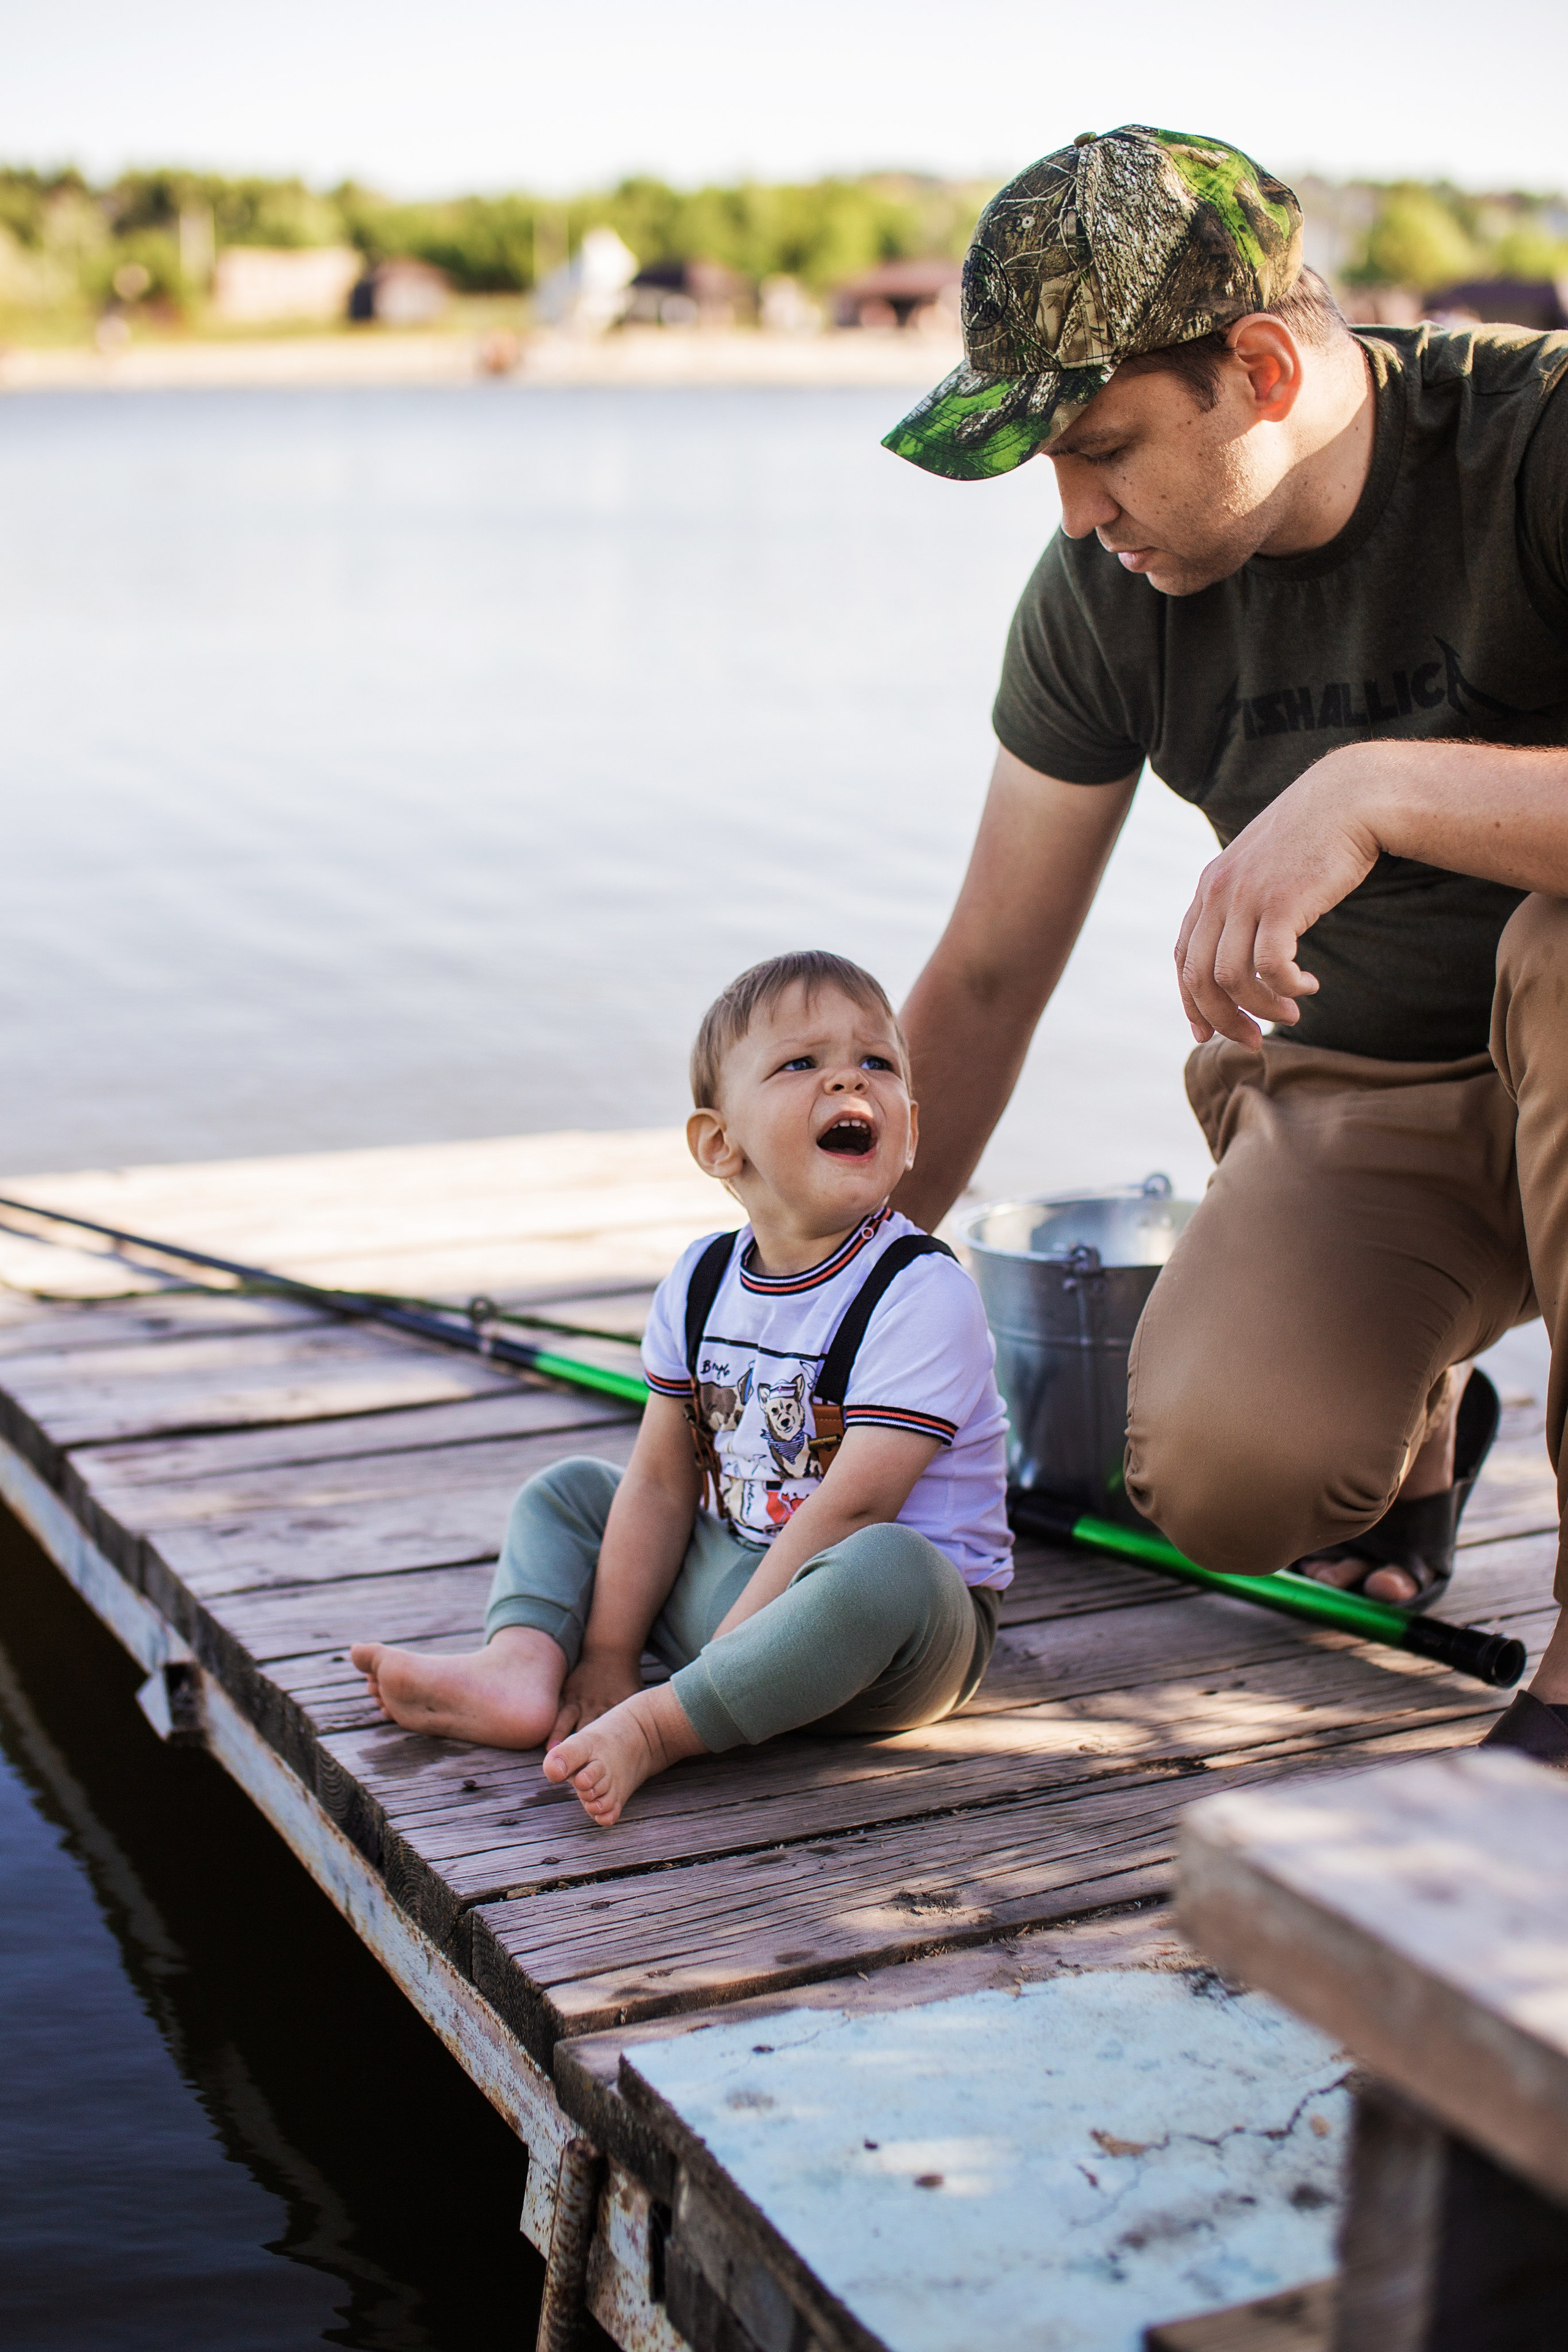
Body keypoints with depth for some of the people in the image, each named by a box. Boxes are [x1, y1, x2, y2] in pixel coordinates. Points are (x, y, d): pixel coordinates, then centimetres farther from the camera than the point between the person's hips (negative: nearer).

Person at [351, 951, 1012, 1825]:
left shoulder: (921, 1292, -19)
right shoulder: (701, 1286, 2)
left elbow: (854, 1504, -24)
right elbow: (662, 1482, 4)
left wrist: (709, 1669, -24)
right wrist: (608, 1654, -4)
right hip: (727, 1574, 7)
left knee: (886, 1571, -39)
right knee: (567, 1491, 11)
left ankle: (661, 1726, -32)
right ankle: (523, 1665, -16)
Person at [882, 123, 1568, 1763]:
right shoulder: (1102, 592, -7)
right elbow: (986, 975, 2)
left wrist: (1381, 791, -44)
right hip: (1344, 1099, 3)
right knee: (1215, 1471, -26)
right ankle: (1412, 1415, 13)